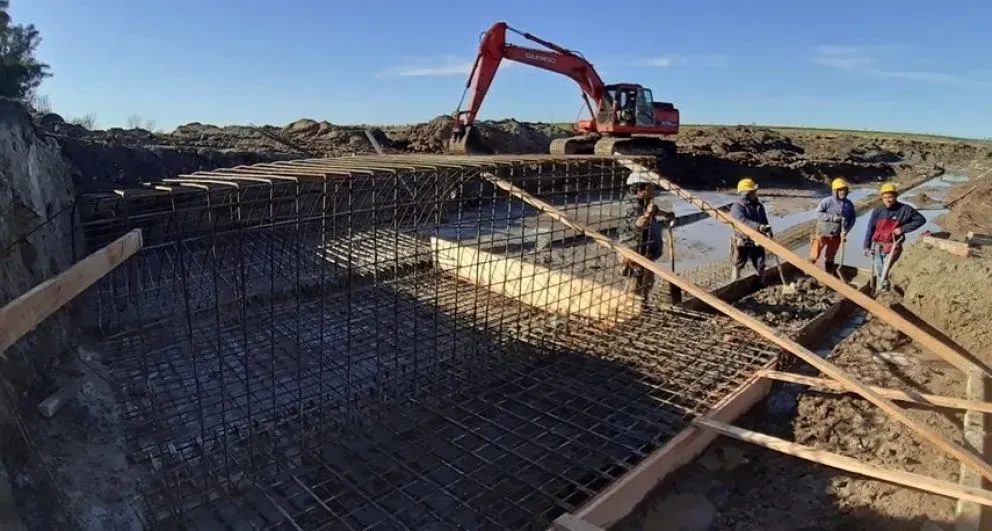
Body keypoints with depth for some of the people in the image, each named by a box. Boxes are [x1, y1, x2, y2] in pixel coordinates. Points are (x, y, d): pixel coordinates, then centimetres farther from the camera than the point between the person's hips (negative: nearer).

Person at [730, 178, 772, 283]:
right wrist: (759, 227, -42)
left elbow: (765, 222, 9)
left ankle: (762, 285, 23)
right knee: (738, 266, 9)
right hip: (742, 242, -5)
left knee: (761, 266, 8)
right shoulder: (737, 207, -16)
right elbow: (743, 222, -32)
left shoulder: (759, 206, 4)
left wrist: (768, 231, -10)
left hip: (757, 242, 5)